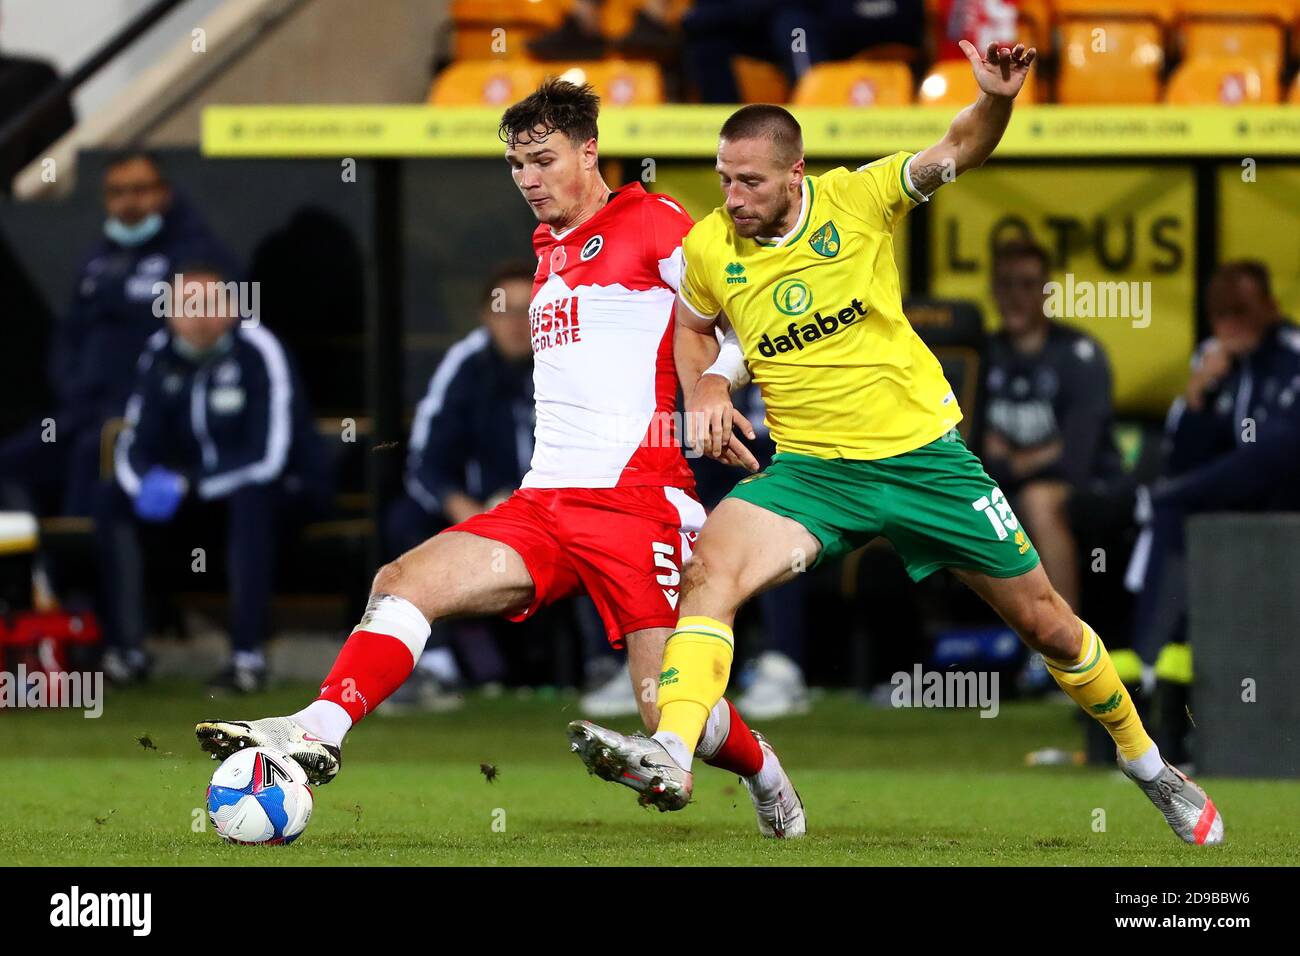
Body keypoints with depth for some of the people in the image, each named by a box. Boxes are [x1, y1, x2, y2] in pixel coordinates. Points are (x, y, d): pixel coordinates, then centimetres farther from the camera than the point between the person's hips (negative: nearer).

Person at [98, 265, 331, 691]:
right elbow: (133, 448, -2)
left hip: (285, 488, -5)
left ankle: (248, 657, -38)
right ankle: (125, 652, -12)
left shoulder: (258, 352, -20)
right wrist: (148, 482, -26)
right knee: (116, 505, -14)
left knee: (249, 500, -38)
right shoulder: (161, 356, -3)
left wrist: (187, 485, -32)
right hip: (200, 494, 6)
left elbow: (268, 456, -26)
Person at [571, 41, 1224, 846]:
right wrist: (702, 394, -1)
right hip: (811, 469, 1)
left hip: (924, 451, -1)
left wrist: (997, 100, -36)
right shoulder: (707, 249, -3)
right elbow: (693, 326, 17)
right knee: (711, 569, -28)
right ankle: (672, 754, -40)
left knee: (1047, 623, 8)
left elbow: (959, 151, -16)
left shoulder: (856, 199, -9)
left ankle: (1149, 765, 29)